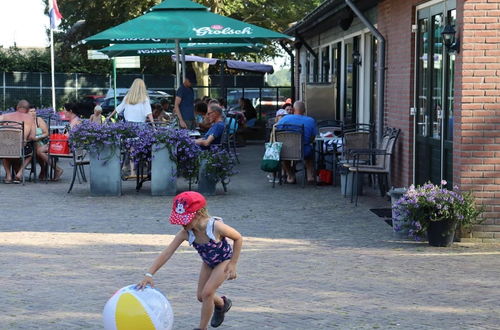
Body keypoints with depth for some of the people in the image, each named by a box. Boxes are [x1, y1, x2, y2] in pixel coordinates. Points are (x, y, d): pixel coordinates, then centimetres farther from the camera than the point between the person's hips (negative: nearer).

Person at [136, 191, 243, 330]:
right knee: (201, 296, 10)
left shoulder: (215, 226, -38)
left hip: (224, 260, -5)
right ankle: (222, 304, 43)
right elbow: (166, 253, -31)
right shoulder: (185, 233, -28)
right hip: (208, 262, 5)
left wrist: (232, 265, -20)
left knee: (207, 293, -16)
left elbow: (238, 238, -22)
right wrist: (149, 274, -42)